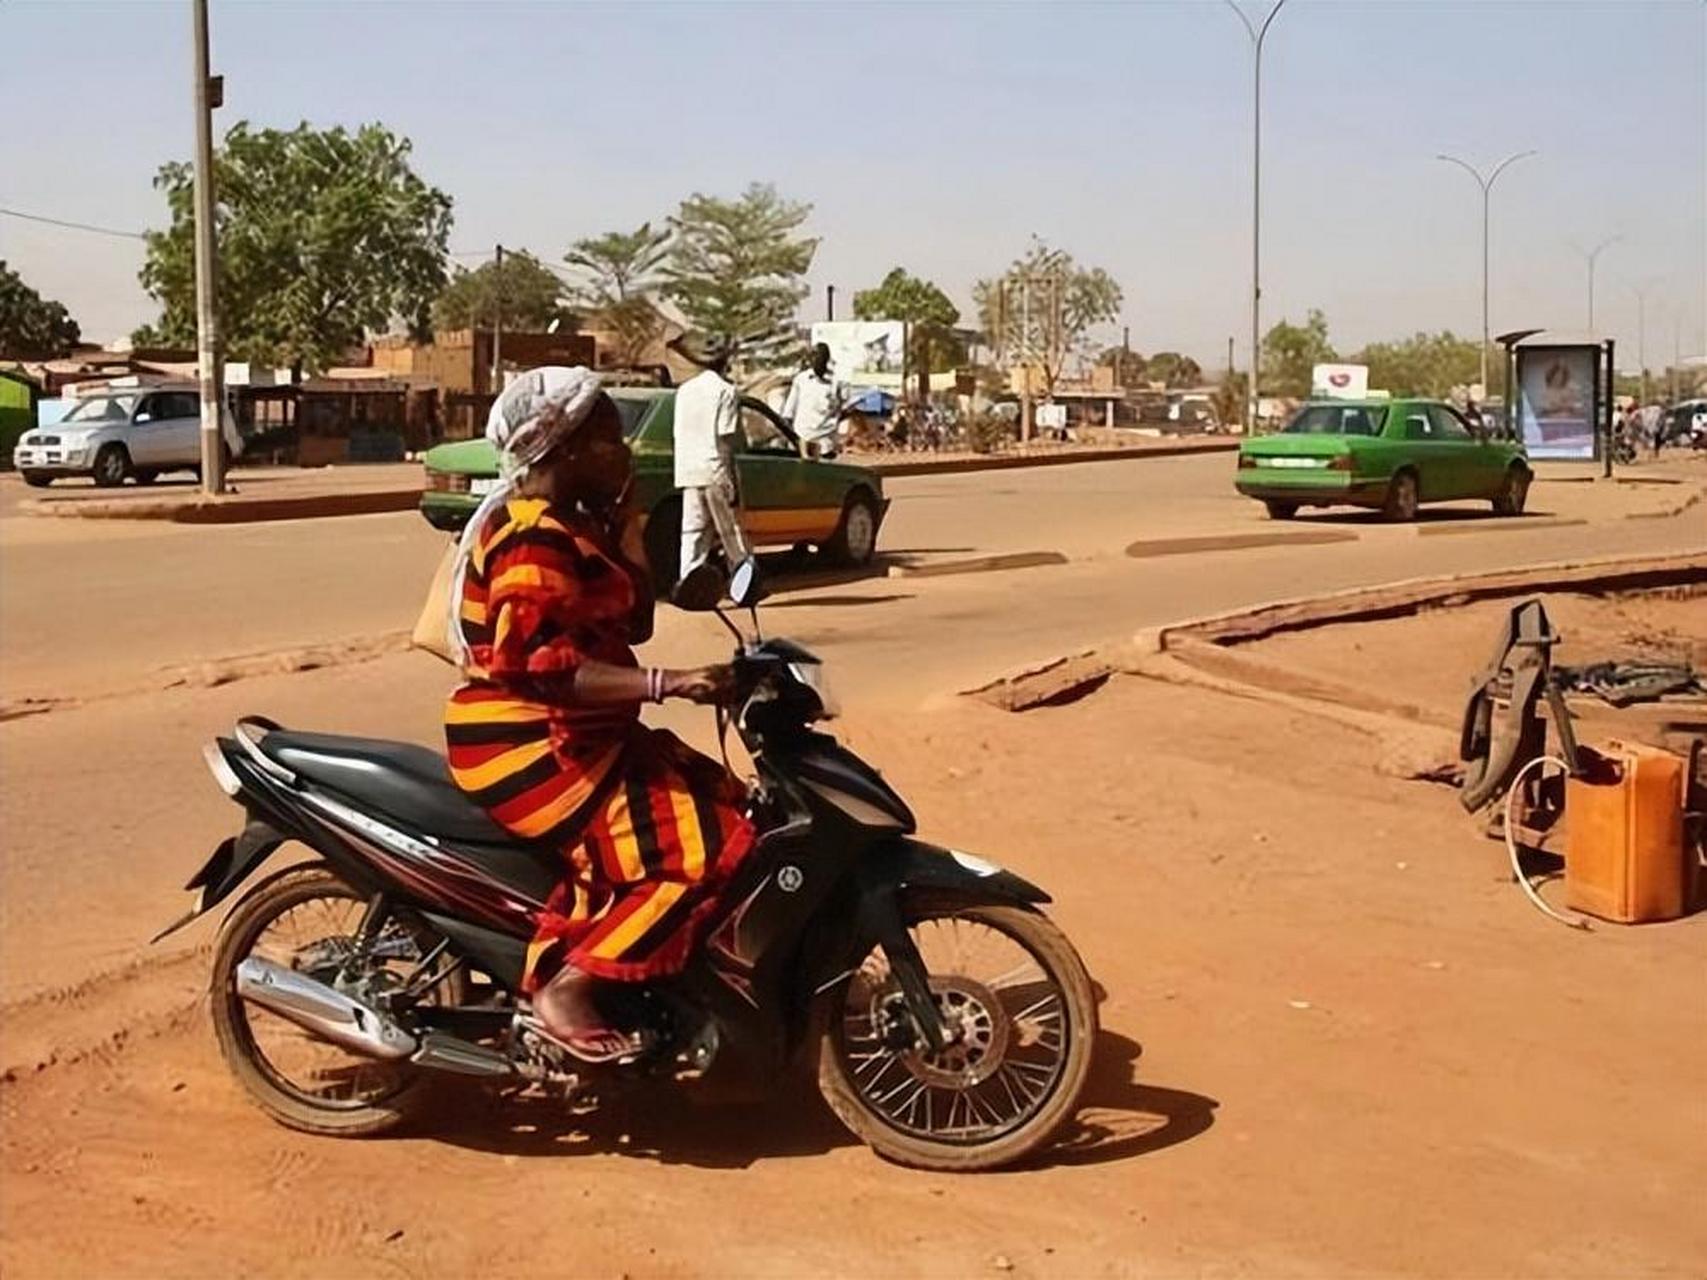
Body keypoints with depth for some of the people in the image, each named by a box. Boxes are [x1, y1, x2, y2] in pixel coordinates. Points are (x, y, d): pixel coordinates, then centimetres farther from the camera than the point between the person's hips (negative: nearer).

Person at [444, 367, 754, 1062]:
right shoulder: (533, 538, -18)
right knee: (702, 845, -20)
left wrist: (627, 520, 8)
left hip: (571, 737, 11)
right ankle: (564, 988, -15)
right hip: (531, 750, -11)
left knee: (721, 802, 11)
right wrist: (666, 684, -34)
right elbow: (540, 665, -30)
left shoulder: (571, 524, 15)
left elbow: (631, 619, 16)